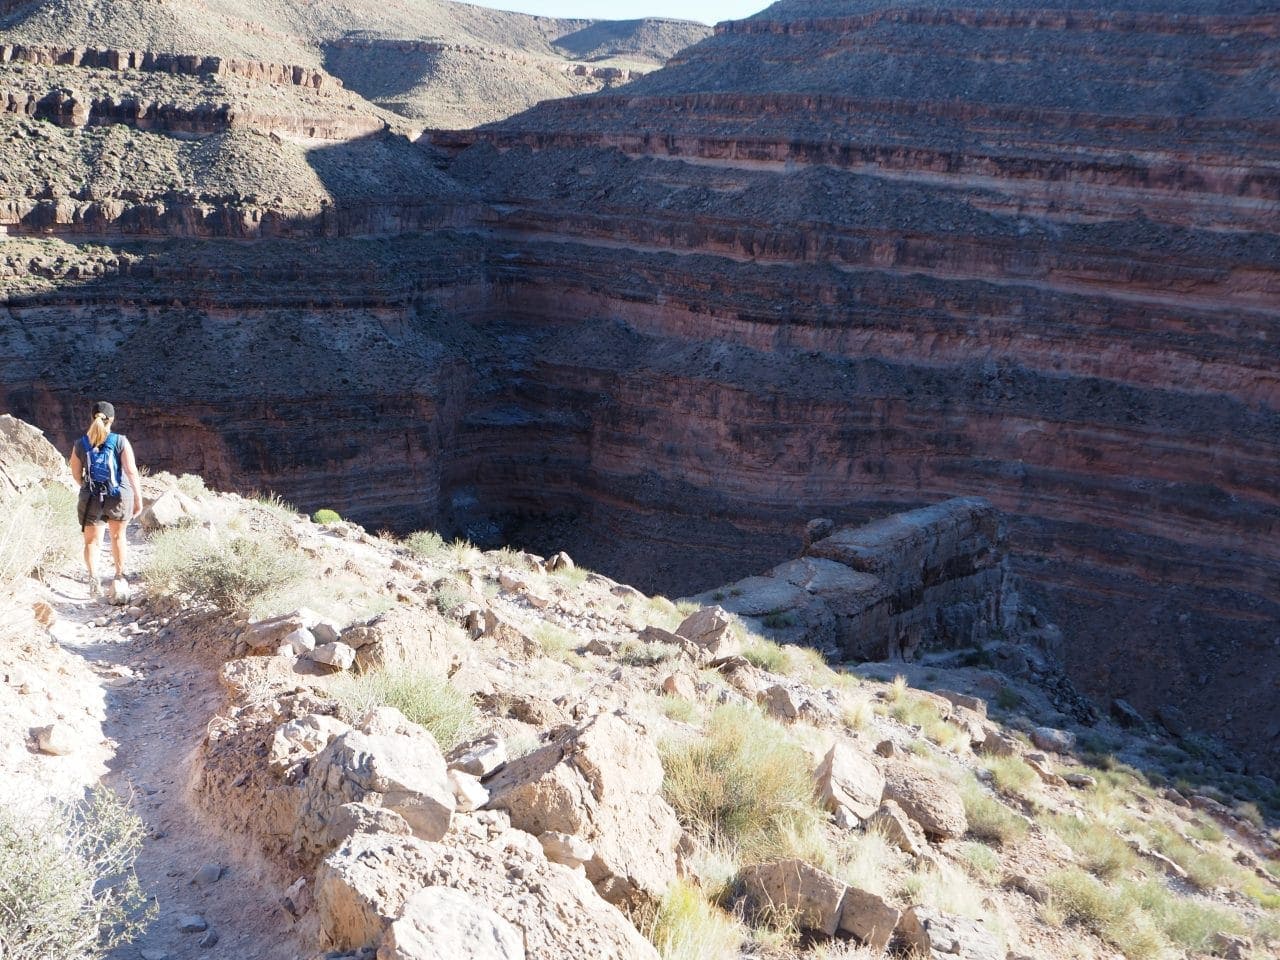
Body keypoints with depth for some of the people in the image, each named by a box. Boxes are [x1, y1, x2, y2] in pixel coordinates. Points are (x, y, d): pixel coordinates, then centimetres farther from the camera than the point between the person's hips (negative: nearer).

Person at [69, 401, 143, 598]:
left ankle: (93, 578, -13)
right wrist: (138, 499, -6)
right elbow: (132, 472, -12)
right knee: (118, 537, 21)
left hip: (91, 497, 0)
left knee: (92, 541, 9)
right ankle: (120, 576, 30)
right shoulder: (120, 442, -9)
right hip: (120, 496, 0)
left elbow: (76, 474, 6)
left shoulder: (80, 444, -2)